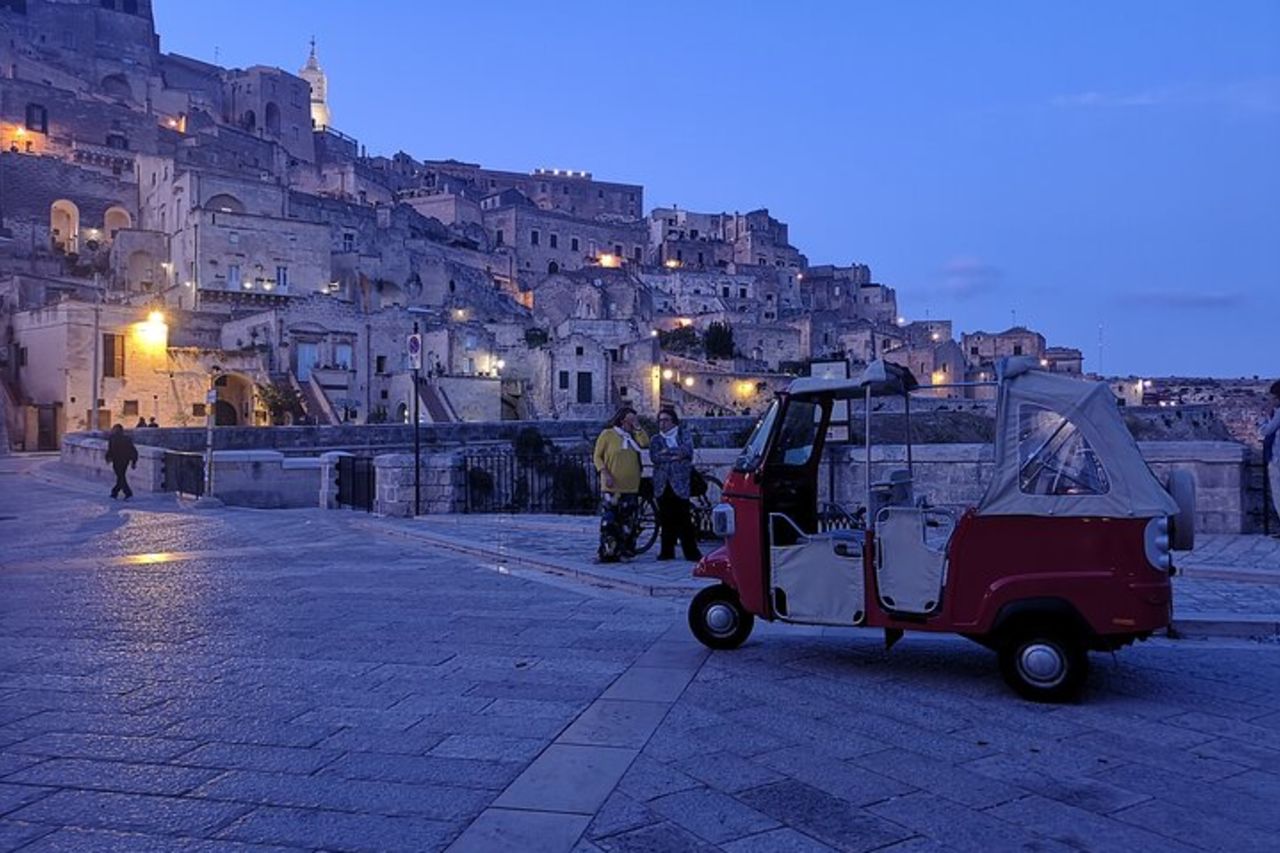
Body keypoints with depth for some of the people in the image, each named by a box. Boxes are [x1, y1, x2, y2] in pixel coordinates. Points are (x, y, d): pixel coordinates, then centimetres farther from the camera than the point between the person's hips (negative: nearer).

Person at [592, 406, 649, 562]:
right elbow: (597, 456, 0)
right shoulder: (607, 434, 1)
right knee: (609, 521, -8)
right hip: (611, 487, -5)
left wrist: (637, 427, -2)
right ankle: (607, 553, -4)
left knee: (628, 522, 5)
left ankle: (624, 552, 12)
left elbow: (645, 443, -4)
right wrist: (606, 474, -11)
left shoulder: (633, 436, 15)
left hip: (631, 487, 5)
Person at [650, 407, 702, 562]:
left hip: (680, 482, -2)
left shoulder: (684, 434, 10)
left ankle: (691, 552, -2)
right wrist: (675, 456, -10)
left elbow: (687, 449, -10)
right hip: (662, 484, 2)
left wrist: (667, 451, -9)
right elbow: (654, 457, -4)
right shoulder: (656, 439, 14)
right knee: (666, 520, 1)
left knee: (683, 519, -7)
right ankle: (667, 551, 9)